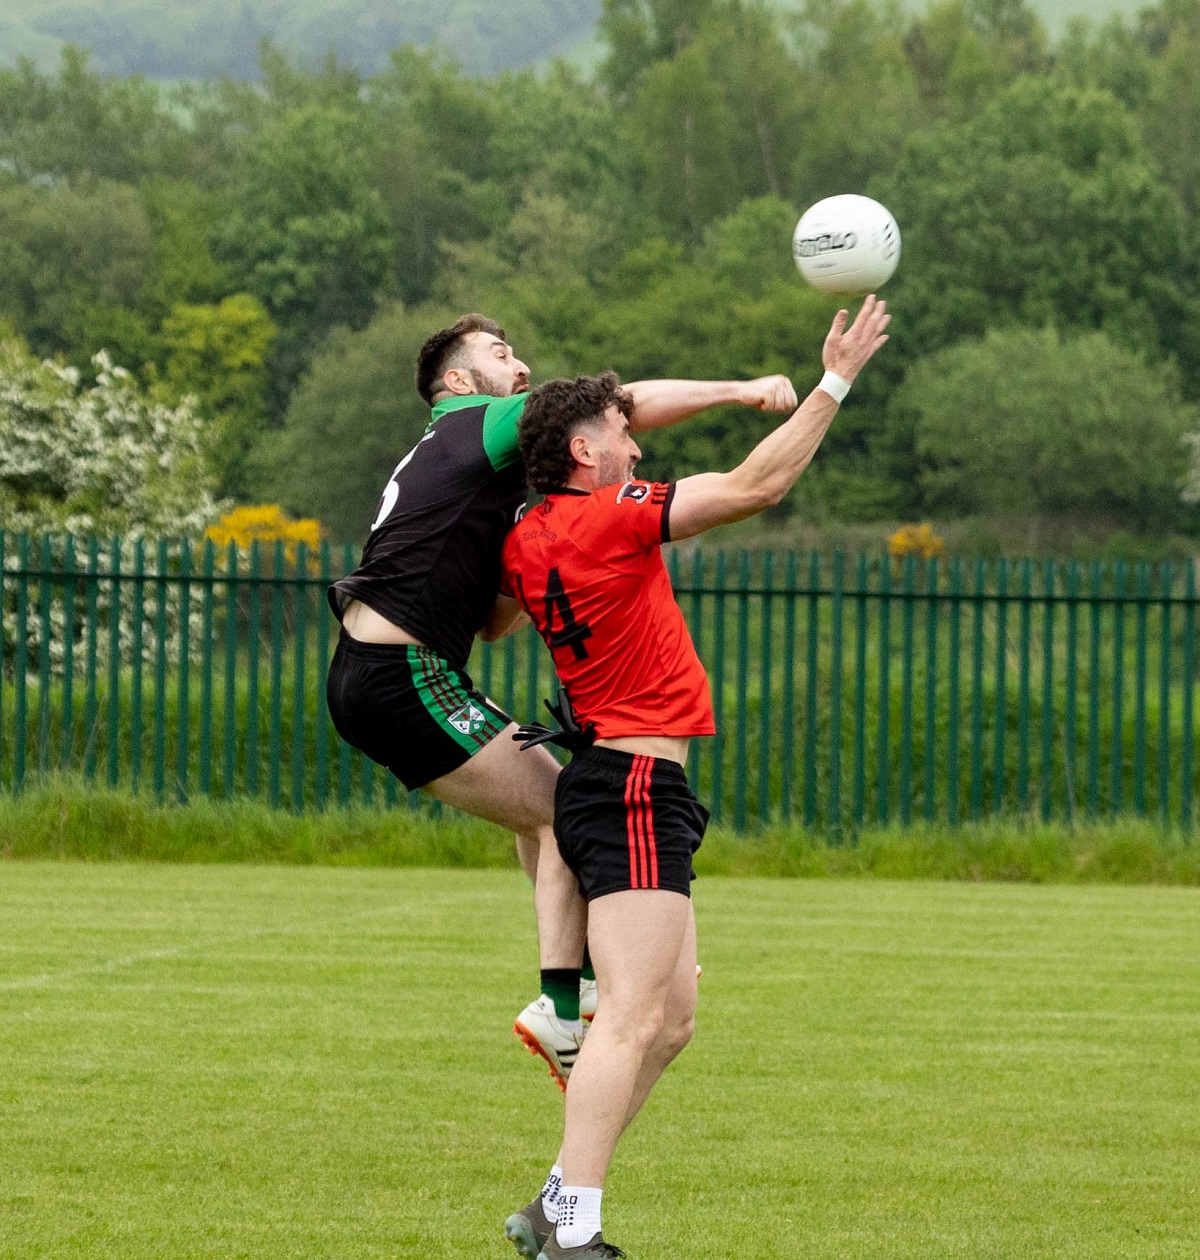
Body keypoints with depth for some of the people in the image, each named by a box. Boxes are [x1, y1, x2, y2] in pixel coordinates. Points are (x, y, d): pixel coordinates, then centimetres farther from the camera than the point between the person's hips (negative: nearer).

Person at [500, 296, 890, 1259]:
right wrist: (835, 383, -9)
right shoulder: (608, 519, -13)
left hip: (605, 782, 10)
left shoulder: (526, 542, 11)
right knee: (634, 1016, -14)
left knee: (671, 1015, 13)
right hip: (635, 790, -10)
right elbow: (755, 487, -15)